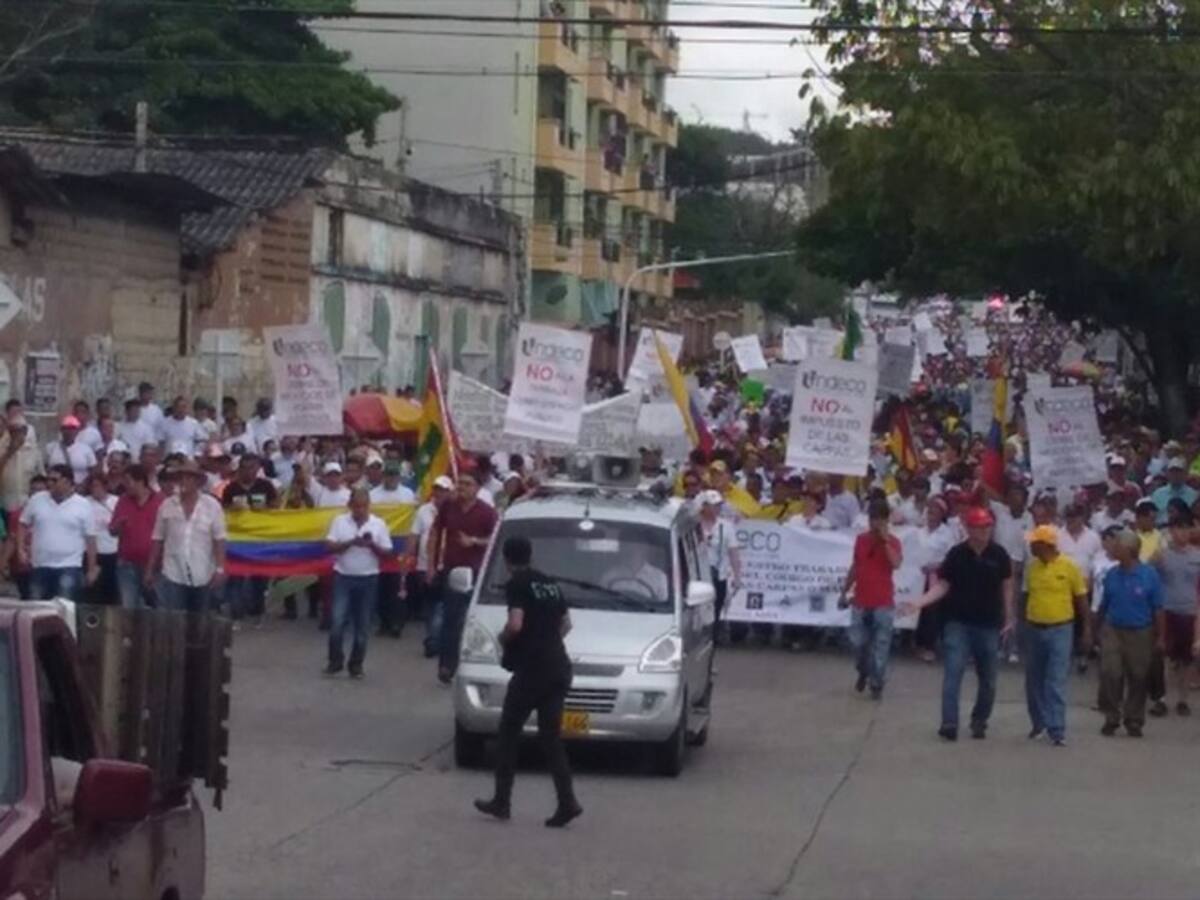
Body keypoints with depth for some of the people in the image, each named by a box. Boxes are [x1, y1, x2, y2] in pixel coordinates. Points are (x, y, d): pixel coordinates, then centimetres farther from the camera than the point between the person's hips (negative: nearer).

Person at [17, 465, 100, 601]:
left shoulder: (82, 506, -4)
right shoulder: (36, 500, 2)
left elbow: (90, 539, -1)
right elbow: (23, 525, 12)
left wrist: (91, 569, -1)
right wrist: (21, 550, -2)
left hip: (69, 567, -3)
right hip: (40, 566, 3)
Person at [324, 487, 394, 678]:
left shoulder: (379, 524, 0)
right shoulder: (340, 521, 1)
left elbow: (388, 554, 0)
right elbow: (329, 547, -5)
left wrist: (372, 545, -18)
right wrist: (350, 543, -18)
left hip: (368, 579, 0)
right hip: (343, 577, 0)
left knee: (362, 625, 5)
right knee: (338, 621, -7)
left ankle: (356, 665, 14)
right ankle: (335, 660, 7)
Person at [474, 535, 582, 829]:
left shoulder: (516, 585, -7)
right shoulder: (549, 583, 17)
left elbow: (516, 624, -19)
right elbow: (566, 623, 24)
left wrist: (503, 639, 0)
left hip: (532, 669, -7)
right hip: (558, 667, 7)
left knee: (509, 733, 7)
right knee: (551, 737, 8)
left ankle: (501, 801, 10)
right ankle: (567, 802, -3)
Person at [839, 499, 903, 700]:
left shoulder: (892, 541, -5)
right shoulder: (861, 539, 6)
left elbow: (896, 564, -25)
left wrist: (885, 539, -24)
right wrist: (844, 592, 15)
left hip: (883, 603, -3)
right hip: (860, 601, 3)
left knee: (880, 646, -2)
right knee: (858, 642, 6)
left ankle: (877, 684, 7)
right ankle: (863, 672, 33)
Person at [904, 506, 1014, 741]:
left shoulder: (998, 554, -5)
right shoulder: (957, 553, -8)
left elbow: (1006, 586, 6)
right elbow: (942, 585, -5)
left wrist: (1009, 618, 5)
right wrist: (918, 603, -18)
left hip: (989, 624, 2)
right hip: (958, 622, -2)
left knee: (988, 678, 10)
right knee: (953, 672, -12)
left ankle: (979, 721, 26)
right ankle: (949, 723, -15)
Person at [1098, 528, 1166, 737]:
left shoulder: (1149, 575, -9)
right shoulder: (1112, 574, 0)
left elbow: (1157, 609, -4)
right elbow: (1104, 605, 8)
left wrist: (1159, 637, -2)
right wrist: (1100, 630, 10)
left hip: (1140, 634, -2)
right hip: (1112, 631, 2)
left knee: (1137, 678, 7)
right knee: (1110, 675, -4)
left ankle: (1134, 722, 19)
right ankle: (1111, 719, 8)